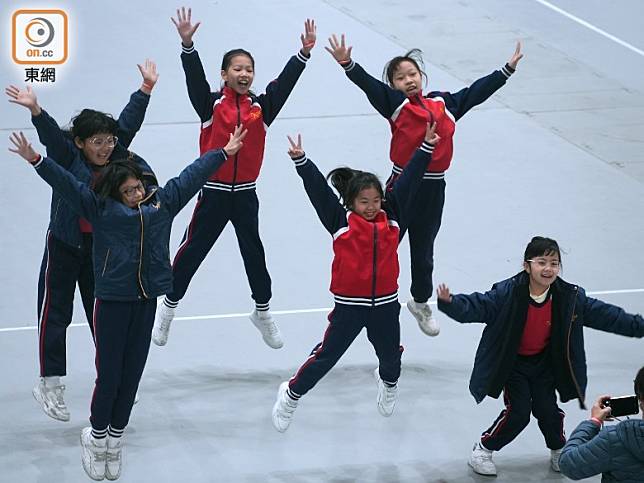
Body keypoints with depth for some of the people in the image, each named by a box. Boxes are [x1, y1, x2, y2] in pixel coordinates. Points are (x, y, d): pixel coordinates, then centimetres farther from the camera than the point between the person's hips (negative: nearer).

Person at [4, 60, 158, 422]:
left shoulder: (115, 158, 0)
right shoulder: (67, 158, -12)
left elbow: (129, 122, -1)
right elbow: (50, 133, -28)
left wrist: (146, 89, -5)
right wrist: (35, 110, -45)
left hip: (101, 249, 4)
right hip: (65, 246, -4)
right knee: (55, 313, 2)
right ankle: (50, 382, 8)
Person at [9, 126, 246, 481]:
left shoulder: (162, 201, 8)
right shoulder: (100, 208, -2)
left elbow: (192, 176, 17)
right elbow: (66, 183, -9)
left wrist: (223, 153, 25)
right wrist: (36, 161, -21)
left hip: (146, 301, 4)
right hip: (112, 301, -4)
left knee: (132, 373, 8)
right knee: (109, 374, -2)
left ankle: (115, 439, 22)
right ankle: (97, 437, 18)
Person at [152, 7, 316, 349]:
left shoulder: (261, 107, 0)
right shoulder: (211, 104, -5)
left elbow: (285, 81, -10)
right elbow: (195, 77, -20)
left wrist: (304, 52, -24)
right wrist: (187, 44, -36)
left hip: (246, 193, 2)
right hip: (213, 191, -2)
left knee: (254, 253, 12)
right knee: (192, 251, 5)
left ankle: (263, 312, 28)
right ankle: (169, 306, 23)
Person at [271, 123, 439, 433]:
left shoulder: (392, 218, 0)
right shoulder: (341, 221, -8)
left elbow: (408, 181, 1)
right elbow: (318, 189, -16)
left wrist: (427, 146, 1)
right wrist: (300, 160, -27)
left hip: (385, 303, 4)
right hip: (349, 304, -4)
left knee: (390, 354, 23)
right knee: (326, 356, 2)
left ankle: (389, 383, 57)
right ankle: (291, 394, 22)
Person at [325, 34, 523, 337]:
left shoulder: (443, 104, 7)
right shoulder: (394, 103, -6)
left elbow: (477, 92, 17)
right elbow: (368, 84, -21)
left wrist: (508, 70, 22)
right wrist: (347, 64, -38)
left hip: (434, 189, 5)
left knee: (423, 252, 20)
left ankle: (421, 303, 41)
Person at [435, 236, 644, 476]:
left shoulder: (570, 297, -14)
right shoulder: (507, 293, -25)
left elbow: (605, 315, -7)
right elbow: (476, 306, -28)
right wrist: (450, 303, -47)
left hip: (544, 363, 3)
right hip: (512, 363, -3)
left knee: (547, 409, -2)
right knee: (518, 411, -10)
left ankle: (559, 450, 30)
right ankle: (482, 450, 14)